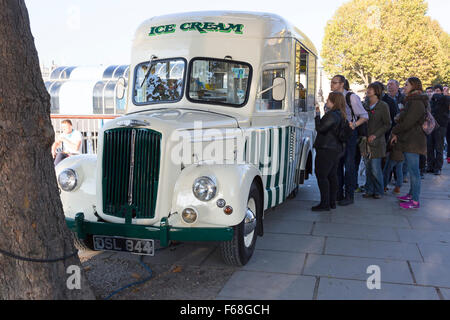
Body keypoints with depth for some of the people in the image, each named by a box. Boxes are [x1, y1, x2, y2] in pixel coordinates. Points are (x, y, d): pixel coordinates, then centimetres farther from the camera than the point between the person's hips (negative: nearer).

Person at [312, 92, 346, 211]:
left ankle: (325, 204, -6)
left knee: (321, 175, -6)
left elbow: (320, 128, -18)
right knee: (332, 175, 13)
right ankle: (332, 202, 19)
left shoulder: (332, 115, -18)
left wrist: (317, 115, -8)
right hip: (336, 149, 10)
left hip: (326, 149, -10)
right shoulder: (341, 115, 14)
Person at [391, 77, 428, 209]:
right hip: (408, 140, 10)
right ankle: (411, 194, 27)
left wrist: (394, 131, -4)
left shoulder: (417, 103, -17)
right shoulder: (411, 101, 17)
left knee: (414, 170, -7)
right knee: (412, 170, 17)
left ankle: (415, 201, -2)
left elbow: (407, 123, -20)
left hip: (413, 142, -10)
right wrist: (397, 134, 9)